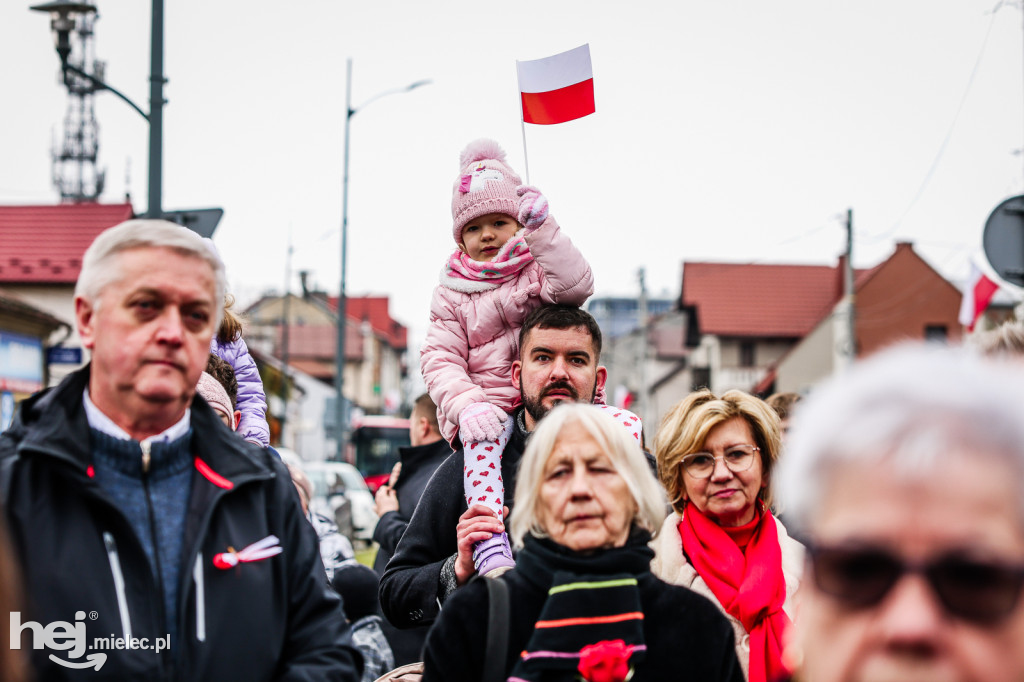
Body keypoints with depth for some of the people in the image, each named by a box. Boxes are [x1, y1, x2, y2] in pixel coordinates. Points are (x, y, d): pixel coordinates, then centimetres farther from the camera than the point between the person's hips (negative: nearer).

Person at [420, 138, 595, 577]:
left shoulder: (538, 269, 13)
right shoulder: (451, 294, 15)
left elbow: (574, 286, -10)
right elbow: (440, 359, 5)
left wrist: (541, 229, -18)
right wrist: (466, 405, -15)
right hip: (489, 405, -2)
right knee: (481, 444, -37)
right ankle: (492, 555, -51)